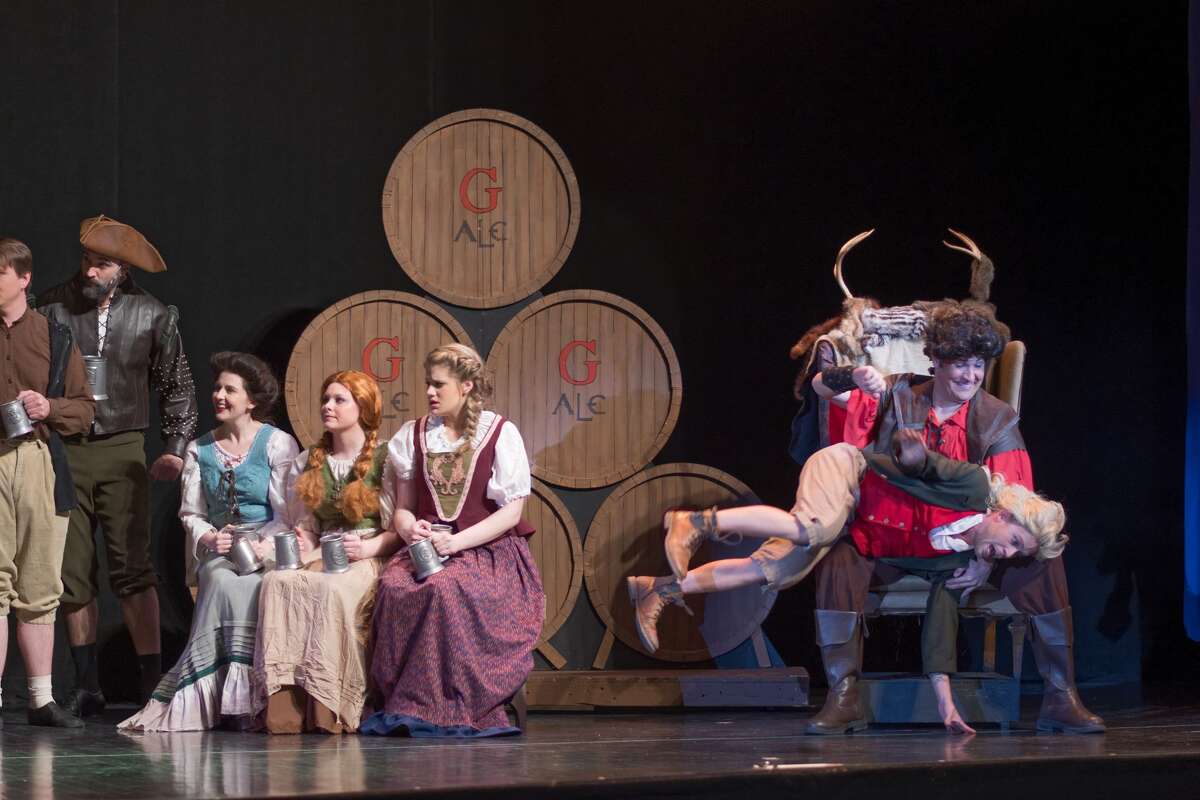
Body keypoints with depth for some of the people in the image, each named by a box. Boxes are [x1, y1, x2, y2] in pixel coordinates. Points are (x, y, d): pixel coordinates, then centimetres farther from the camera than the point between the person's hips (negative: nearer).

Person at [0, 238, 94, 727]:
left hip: (40, 462, 2)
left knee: (39, 588, 6)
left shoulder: (54, 338, 13)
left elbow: (85, 408, 13)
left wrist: (50, 407, -6)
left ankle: (42, 700, 11)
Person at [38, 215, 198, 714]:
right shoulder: (54, 307, 1)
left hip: (122, 449, -1)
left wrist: (176, 449, 7)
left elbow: (177, 387, 12)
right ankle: (87, 686, 11)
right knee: (72, 573, 3)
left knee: (132, 568, -9)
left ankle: (153, 681, -5)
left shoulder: (153, 316, 3)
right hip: (62, 450, 1)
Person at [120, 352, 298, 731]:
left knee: (230, 585, -35)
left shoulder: (278, 444, 4)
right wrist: (210, 539, -9)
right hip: (218, 554, 3)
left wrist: (263, 547, -20)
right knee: (223, 583, -33)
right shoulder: (199, 451, 17)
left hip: (267, 554, -3)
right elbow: (191, 514, 13)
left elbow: (287, 514, -2)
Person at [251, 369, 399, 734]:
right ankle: (283, 702, -42)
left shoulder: (385, 459, 6)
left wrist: (368, 548, -16)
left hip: (371, 558, -4)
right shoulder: (307, 463, 22)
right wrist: (302, 545, 1)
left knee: (332, 589, -39)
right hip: (322, 557, 4)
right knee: (277, 582, -31)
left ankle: (326, 707, -40)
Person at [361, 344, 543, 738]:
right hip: (427, 549, 4)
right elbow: (402, 508, 15)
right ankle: (402, 708, -28)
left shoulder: (501, 434, 2)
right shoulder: (413, 436, 15)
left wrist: (457, 542, -16)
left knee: (444, 588, -37)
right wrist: (410, 528, -10)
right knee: (394, 586, -31)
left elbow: (510, 512, -5)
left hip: (490, 552, -4)